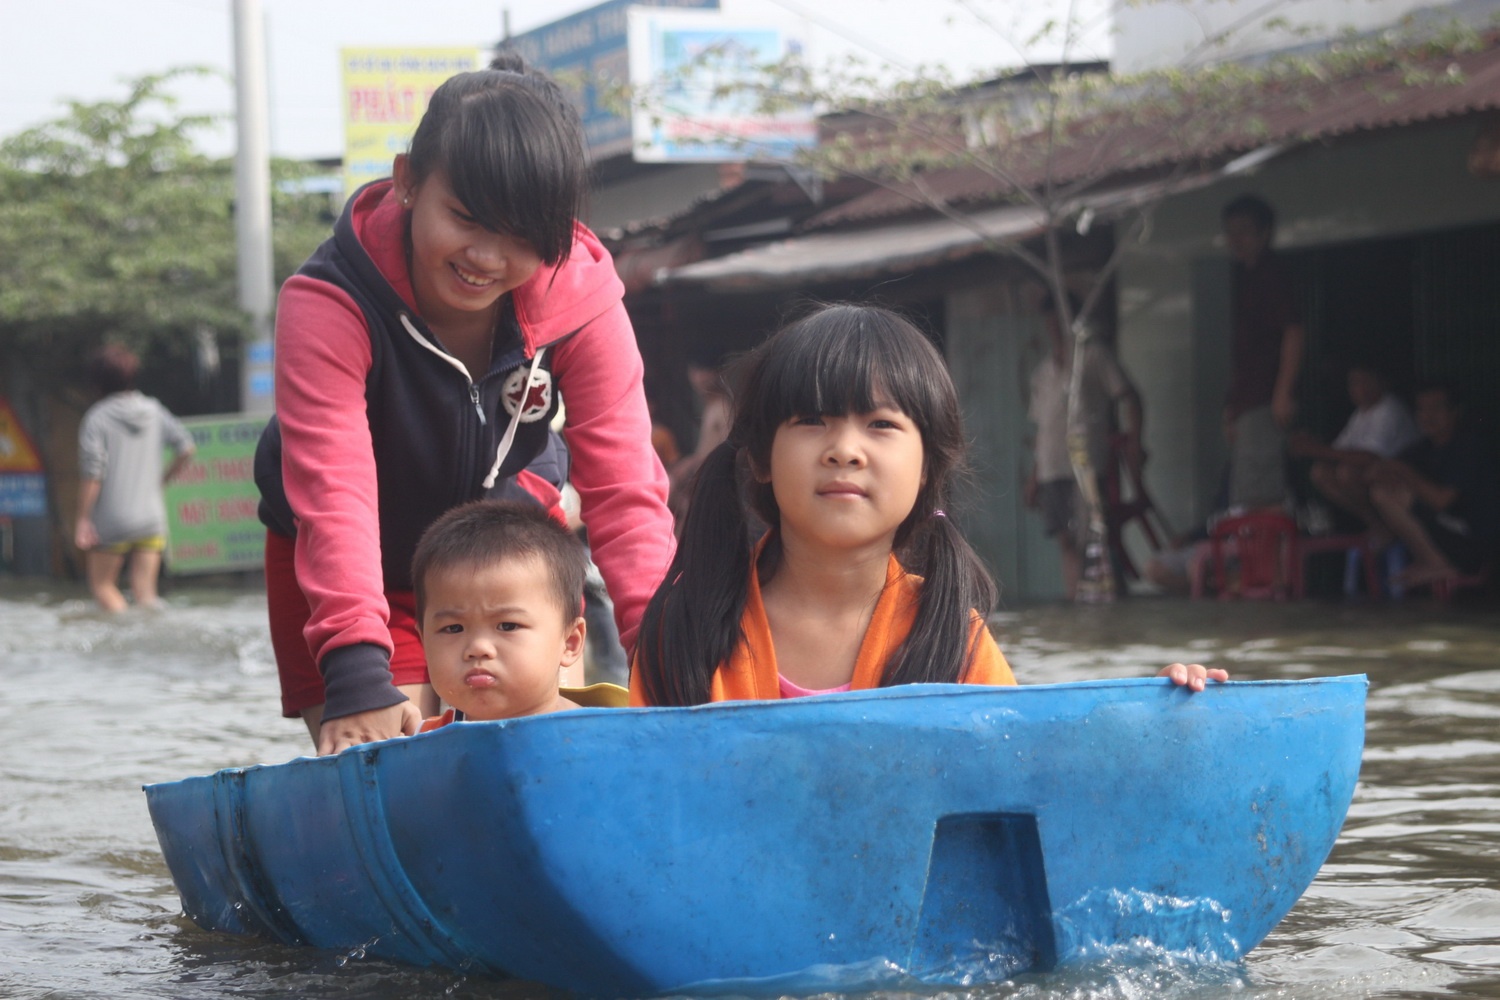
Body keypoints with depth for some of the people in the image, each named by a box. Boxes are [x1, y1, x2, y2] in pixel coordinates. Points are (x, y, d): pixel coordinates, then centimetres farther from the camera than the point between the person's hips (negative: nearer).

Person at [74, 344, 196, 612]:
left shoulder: (98, 418, -9)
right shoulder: (154, 411, 5)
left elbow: (92, 472, -14)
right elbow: (186, 448, 3)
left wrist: (83, 519, -10)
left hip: (112, 520, -4)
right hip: (151, 517, 4)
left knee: (102, 584, 10)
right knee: (145, 589, 4)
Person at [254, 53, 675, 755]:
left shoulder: (580, 299, -22)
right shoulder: (327, 305, -31)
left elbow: (622, 487, -26)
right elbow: (333, 493, -42)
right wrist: (359, 683, -53)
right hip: (364, 561, -2)